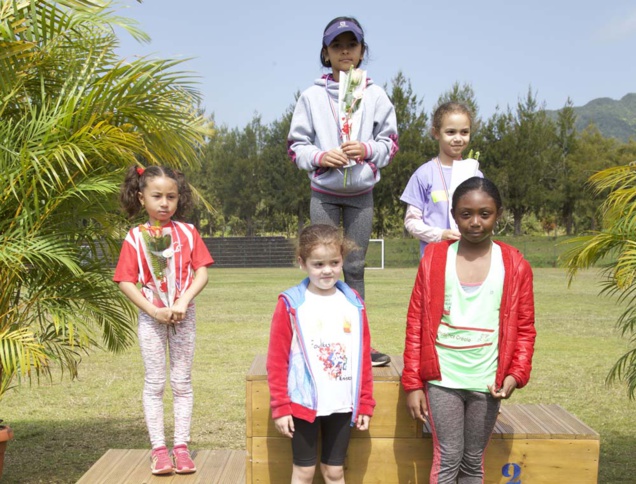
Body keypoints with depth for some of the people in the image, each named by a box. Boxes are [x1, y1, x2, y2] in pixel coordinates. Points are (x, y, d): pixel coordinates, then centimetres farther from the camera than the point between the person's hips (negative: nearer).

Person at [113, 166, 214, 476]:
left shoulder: (187, 232, 0)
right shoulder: (135, 237, -3)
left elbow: (202, 272, -5)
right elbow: (125, 281, -7)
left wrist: (183, 301, -19)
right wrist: (153, 311, -16)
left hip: (183, 316, 1)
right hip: (152, 318, -1)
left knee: (182, 382, 7)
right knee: (154, 383, 5)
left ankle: (181, 446, 15)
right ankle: (159, 448, 13)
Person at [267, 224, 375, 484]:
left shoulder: (353, 304, 3)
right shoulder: (291, 304, -8)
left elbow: (364, 357, 6)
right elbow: (277, 360, -7)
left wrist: (365, 403, 6)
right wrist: (280, 406, -8)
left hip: (342, 405, 3)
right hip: (304, 403, -3)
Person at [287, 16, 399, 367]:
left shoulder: (376, 95, 3)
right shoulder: (312, 96, 0)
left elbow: (390, 143, 5)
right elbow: (296, 146, 2)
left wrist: (368, 149, -14)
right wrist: (319, 156, -17)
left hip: (361, 193, 1)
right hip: (324, 192, -1)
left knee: (355, 267, 6)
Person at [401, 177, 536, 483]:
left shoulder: (514, 265, -2)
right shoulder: (434, 258, -4)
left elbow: (525, 328, 4)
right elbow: (416, 324, -2)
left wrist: (516, 373, -11)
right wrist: (412, 383, -4)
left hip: (487, 381, 1)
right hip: (442, 378, -1)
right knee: (448, 457, 1)